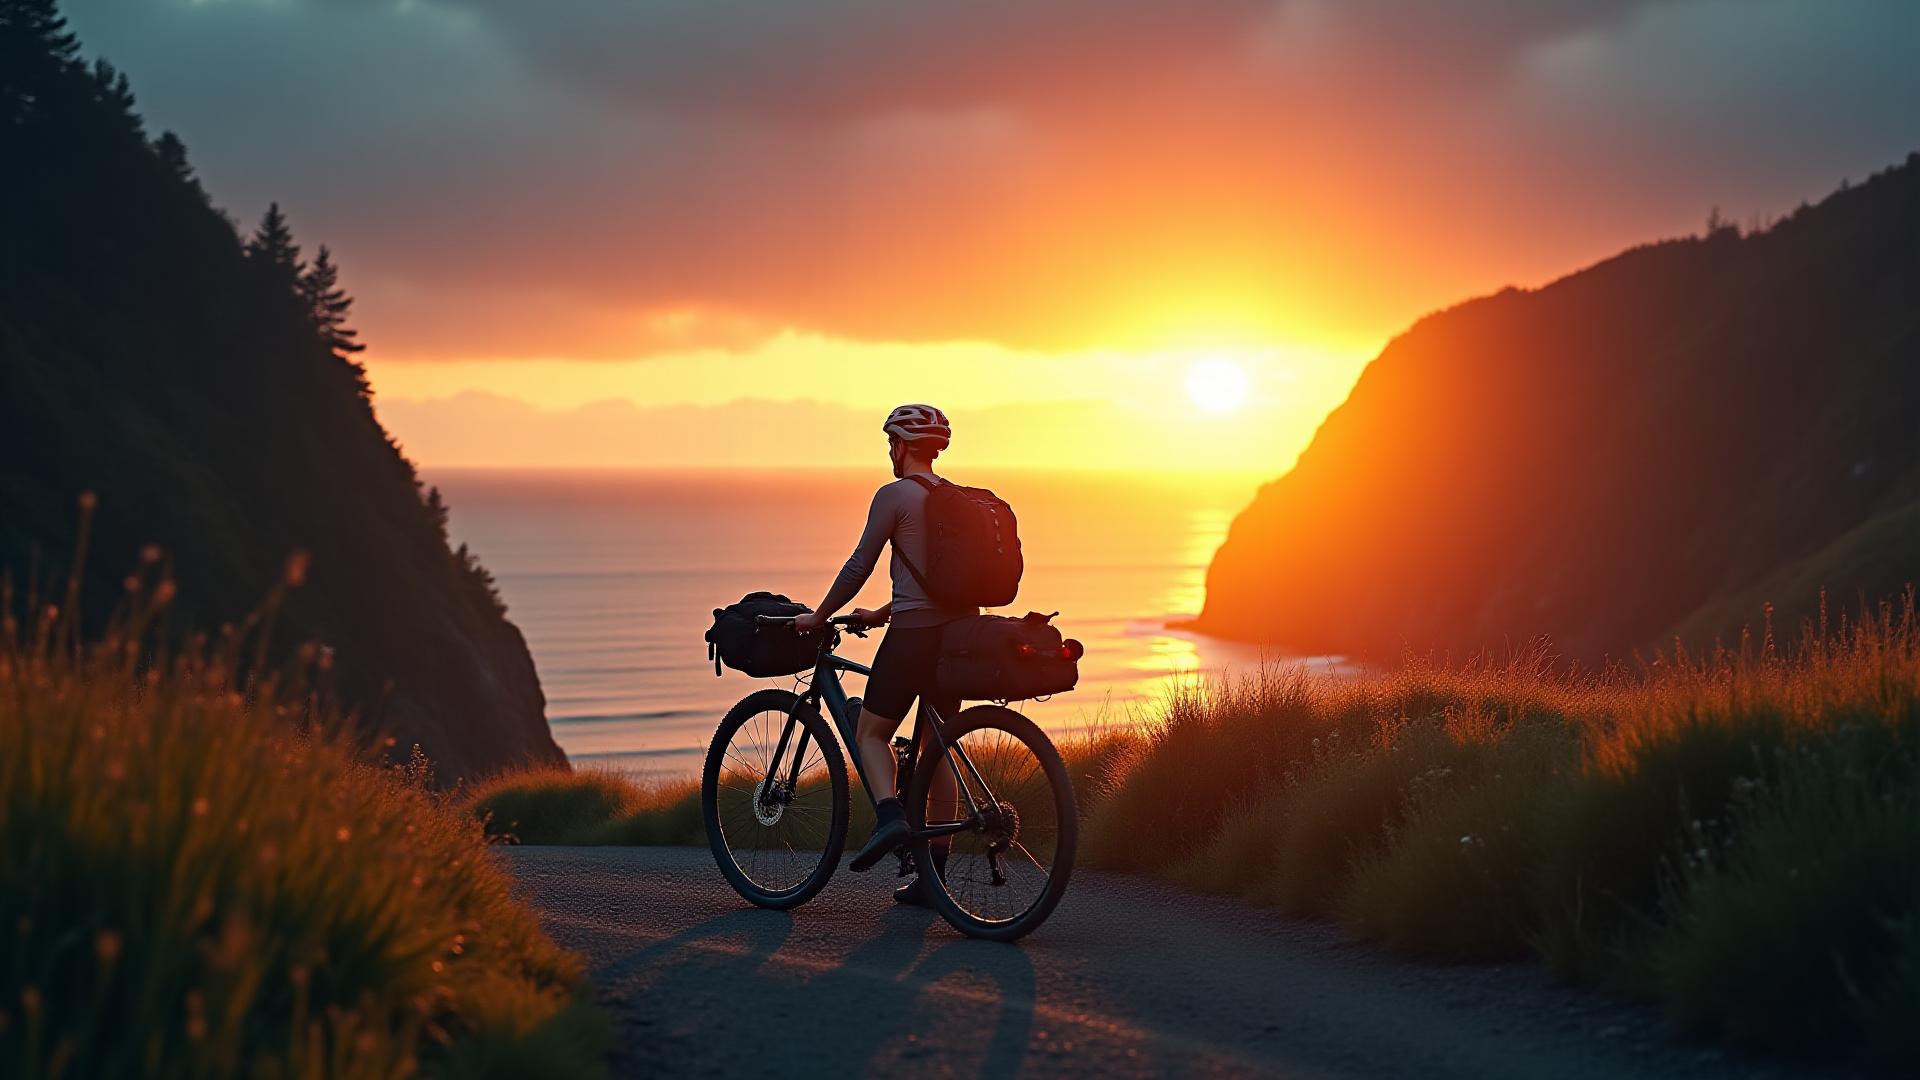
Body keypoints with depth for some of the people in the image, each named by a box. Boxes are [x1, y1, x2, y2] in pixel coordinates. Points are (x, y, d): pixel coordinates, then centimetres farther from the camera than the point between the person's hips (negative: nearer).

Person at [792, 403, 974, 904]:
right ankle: (932, 876, 12)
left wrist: (817, 617, 4)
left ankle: (890, 816, -21)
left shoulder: (895, 495, -7)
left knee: (870, 733, 6)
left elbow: (859, 567, -7)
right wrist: (882, 613, 33)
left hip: (914, 632, -7)